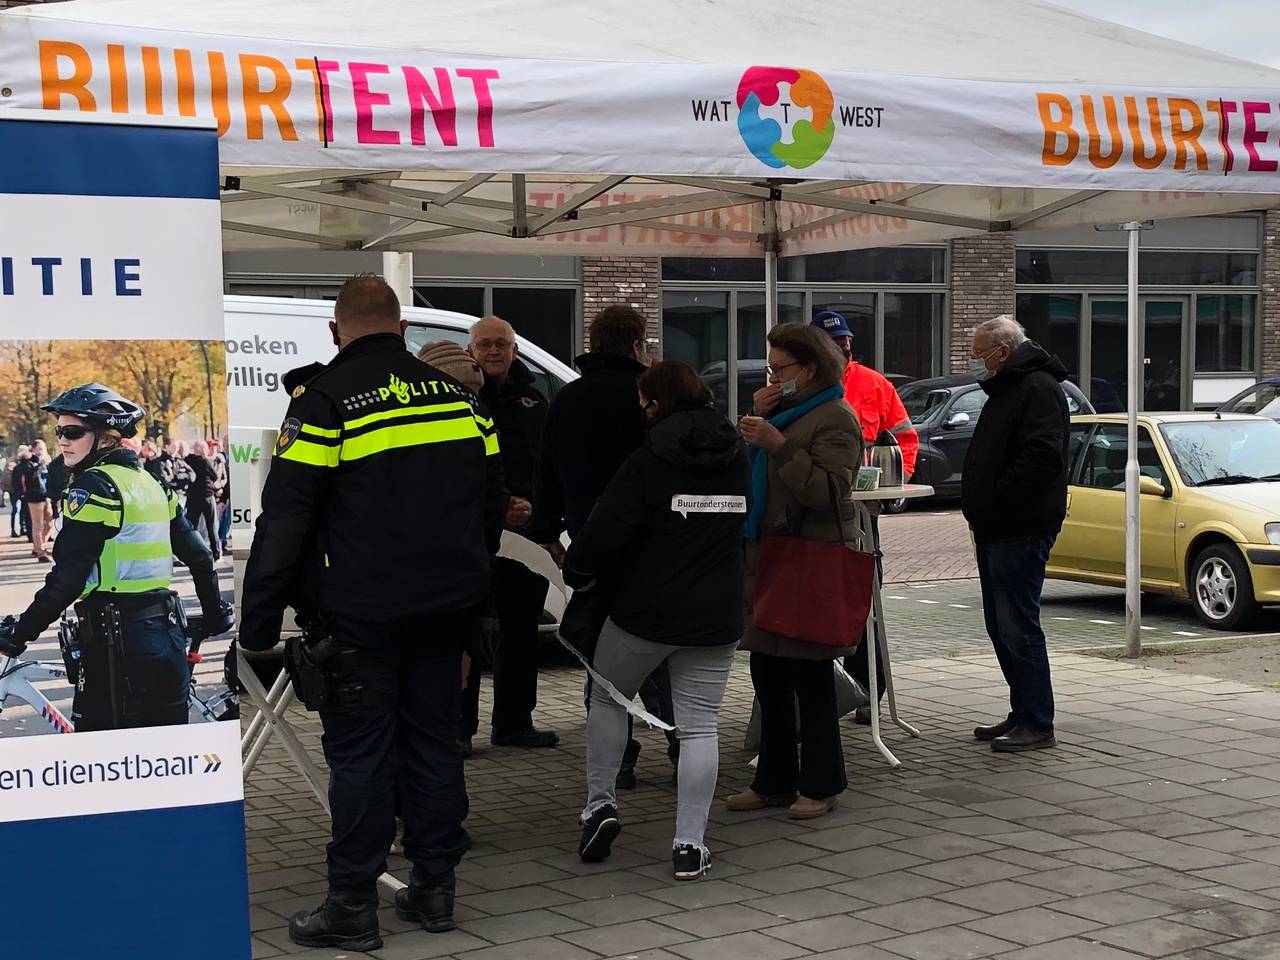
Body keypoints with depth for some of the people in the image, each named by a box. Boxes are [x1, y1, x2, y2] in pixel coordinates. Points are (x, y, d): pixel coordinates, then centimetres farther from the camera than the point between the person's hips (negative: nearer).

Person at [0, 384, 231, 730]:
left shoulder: (94, 486, -10)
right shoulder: (148, 482, 14)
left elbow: (68, 576, -17)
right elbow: (198, 555, 17)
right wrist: (215, 613, 28)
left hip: (117, 639, -8)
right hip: (167, 634, 8)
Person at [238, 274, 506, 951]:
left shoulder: (326, 397, -8)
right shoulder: (456, 395, 10)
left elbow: (284, 520, -12)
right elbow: (492, 503, 17)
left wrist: (259, 624, -9)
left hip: (362, 612, -5)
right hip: (446, 608, 5)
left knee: (359, 751, 0)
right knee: (433, 739, 12)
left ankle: (353, 907, 5)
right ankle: (434, 889, 19)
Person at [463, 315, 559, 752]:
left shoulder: (532, 400, 13)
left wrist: (530, 507, -5)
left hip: (524, 532, 6)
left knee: (521, 630, 11)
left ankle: (514, 724, 22)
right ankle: (459, 728, 3)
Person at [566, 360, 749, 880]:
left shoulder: (646, 462, -12)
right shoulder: (736, 457, 4)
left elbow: (606, 530, -16)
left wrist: (578, 572, 1)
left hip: (645, 612, -3)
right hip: (716, 615, 4)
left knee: (608, 698, 20)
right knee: (699, 725, 5)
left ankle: (600, 800, 13)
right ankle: (690, 844, 3)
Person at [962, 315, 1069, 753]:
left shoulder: (1039, 388, -12)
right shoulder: (1005, 389, 21)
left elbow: (1042, 456, -25)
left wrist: (997, 500, -20)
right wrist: (980, 509, 13)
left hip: (1021, 532, -11)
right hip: (995, 530, 11)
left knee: (1018, 627, -10)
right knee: (1001, 626, 13)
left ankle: (1037, 725, -5)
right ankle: (1023, 714, 21)